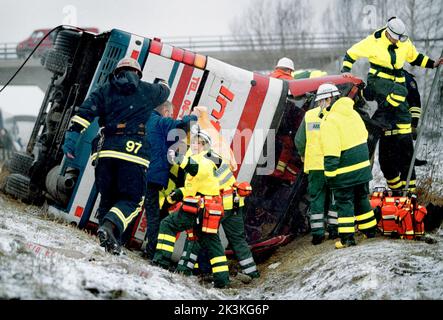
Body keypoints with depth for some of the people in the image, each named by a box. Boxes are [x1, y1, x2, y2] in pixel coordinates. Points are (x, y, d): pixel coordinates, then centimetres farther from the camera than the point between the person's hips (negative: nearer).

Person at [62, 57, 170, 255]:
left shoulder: (104, 91, 16)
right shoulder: (147, 90, 13)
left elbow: (84, 113, 2)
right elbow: (163, 92, 36)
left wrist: (71, 138, -1)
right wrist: (163, 84, 60)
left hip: (106, 150, 3)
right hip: (132, 150, -3)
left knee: (108, 197, 14)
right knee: (132, 199, 0)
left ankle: (110, 242, 3)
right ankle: (110, 226, -26)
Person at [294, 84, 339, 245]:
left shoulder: (309, 115, 3)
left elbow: (299, 140, 5)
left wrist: (304, 155, 22)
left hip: (314, 165, 2)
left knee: (316, 197, 7)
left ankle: (317, 232, 4)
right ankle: (334, 229, 15)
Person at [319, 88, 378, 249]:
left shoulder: (329, 121, -18)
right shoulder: (353, 113, 6)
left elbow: (331, 151, -22)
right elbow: (364, 134, 15)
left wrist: (329, 174, -18)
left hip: (344, 172, -7)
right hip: (362, 167, 7)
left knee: (344, 202, 0)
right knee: (362, 199, 19)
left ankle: (347, 237, -1)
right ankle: (370, 230, 27)